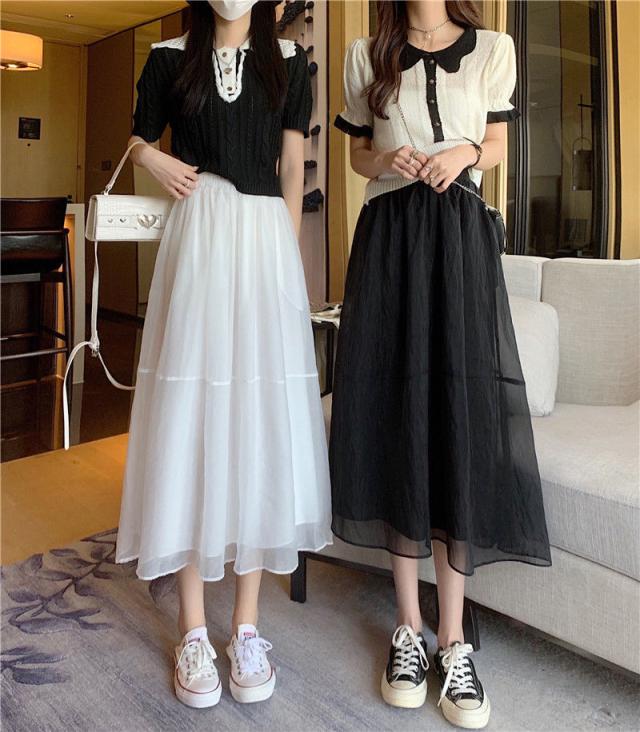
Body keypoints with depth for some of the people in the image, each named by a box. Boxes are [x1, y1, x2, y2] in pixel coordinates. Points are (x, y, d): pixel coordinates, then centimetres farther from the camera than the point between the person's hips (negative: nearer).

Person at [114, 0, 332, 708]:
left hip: (264, 239, 1)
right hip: (195, 236, 0)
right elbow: (139, 138, 22)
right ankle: (193, 629, 7)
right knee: (190, 414, -4)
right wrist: (156, 161, 0)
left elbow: (293, 166, 11)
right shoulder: (171, 57, 13)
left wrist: (286, 259, 5)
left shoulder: (287, 61, 14)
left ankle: (247, 625, 9)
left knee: (260, 416, -2)